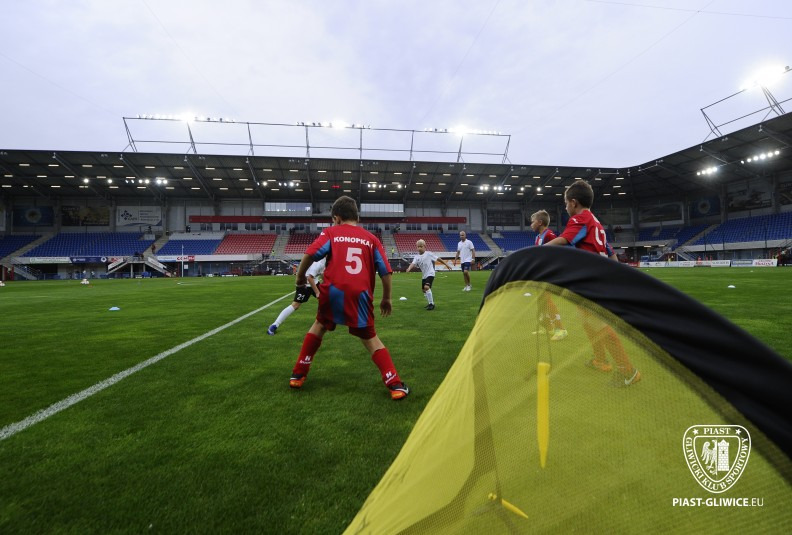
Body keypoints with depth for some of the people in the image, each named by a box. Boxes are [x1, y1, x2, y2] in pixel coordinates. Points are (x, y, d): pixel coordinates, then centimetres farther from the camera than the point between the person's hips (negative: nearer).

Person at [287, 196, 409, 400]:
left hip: (333, 290, 0)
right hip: (360, 294, 0)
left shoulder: (330, 232, 11)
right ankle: (395, 385, 9)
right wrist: (386, 298, 21)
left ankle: (298, 375, 34)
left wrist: (300, 280, 6)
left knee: (320, 325, 26)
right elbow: (385, 271, 11)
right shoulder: (371, 238, 15)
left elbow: (310, 255, -6)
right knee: (370, 338, 14)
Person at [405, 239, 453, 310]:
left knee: (427, 287, -25)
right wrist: (409, 268, -34)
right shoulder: (417, 257, 4)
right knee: (424, 289, 15)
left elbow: (438, 258, 0)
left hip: (430, 273, -7)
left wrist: (446, 264, 2)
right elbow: (413, 263, -13)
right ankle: (431, 303, 33)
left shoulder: (428, 254, -6)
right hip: (424, 275, 7)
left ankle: (431, 304, -15)